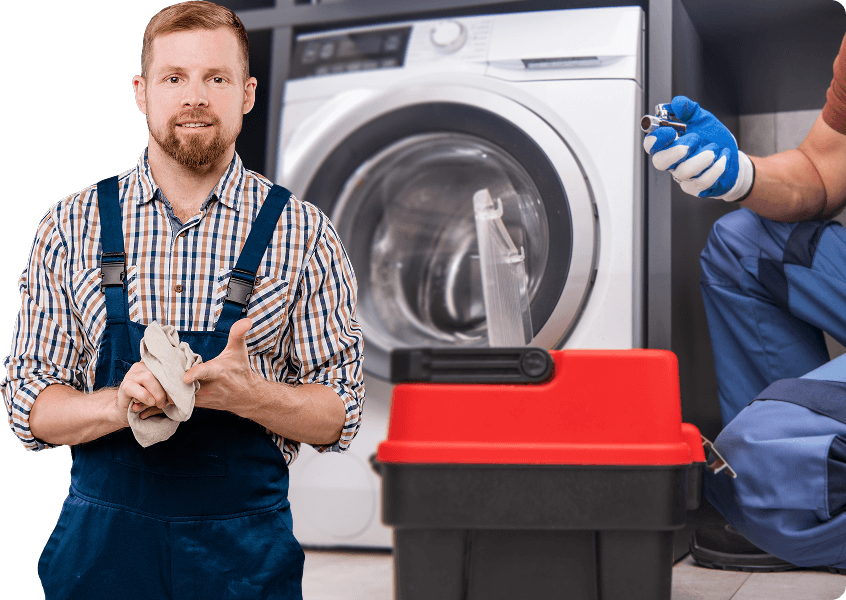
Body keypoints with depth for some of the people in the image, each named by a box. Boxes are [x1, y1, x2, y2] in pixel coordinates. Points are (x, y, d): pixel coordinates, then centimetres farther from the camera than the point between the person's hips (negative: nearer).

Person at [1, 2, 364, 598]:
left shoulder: (304, 235, -4)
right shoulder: (71, 227, 0)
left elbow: (339, 417, -2)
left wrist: (248, 393, -22)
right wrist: (118, 404, -20)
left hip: (247, 552, -1)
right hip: (99, 548, 1)